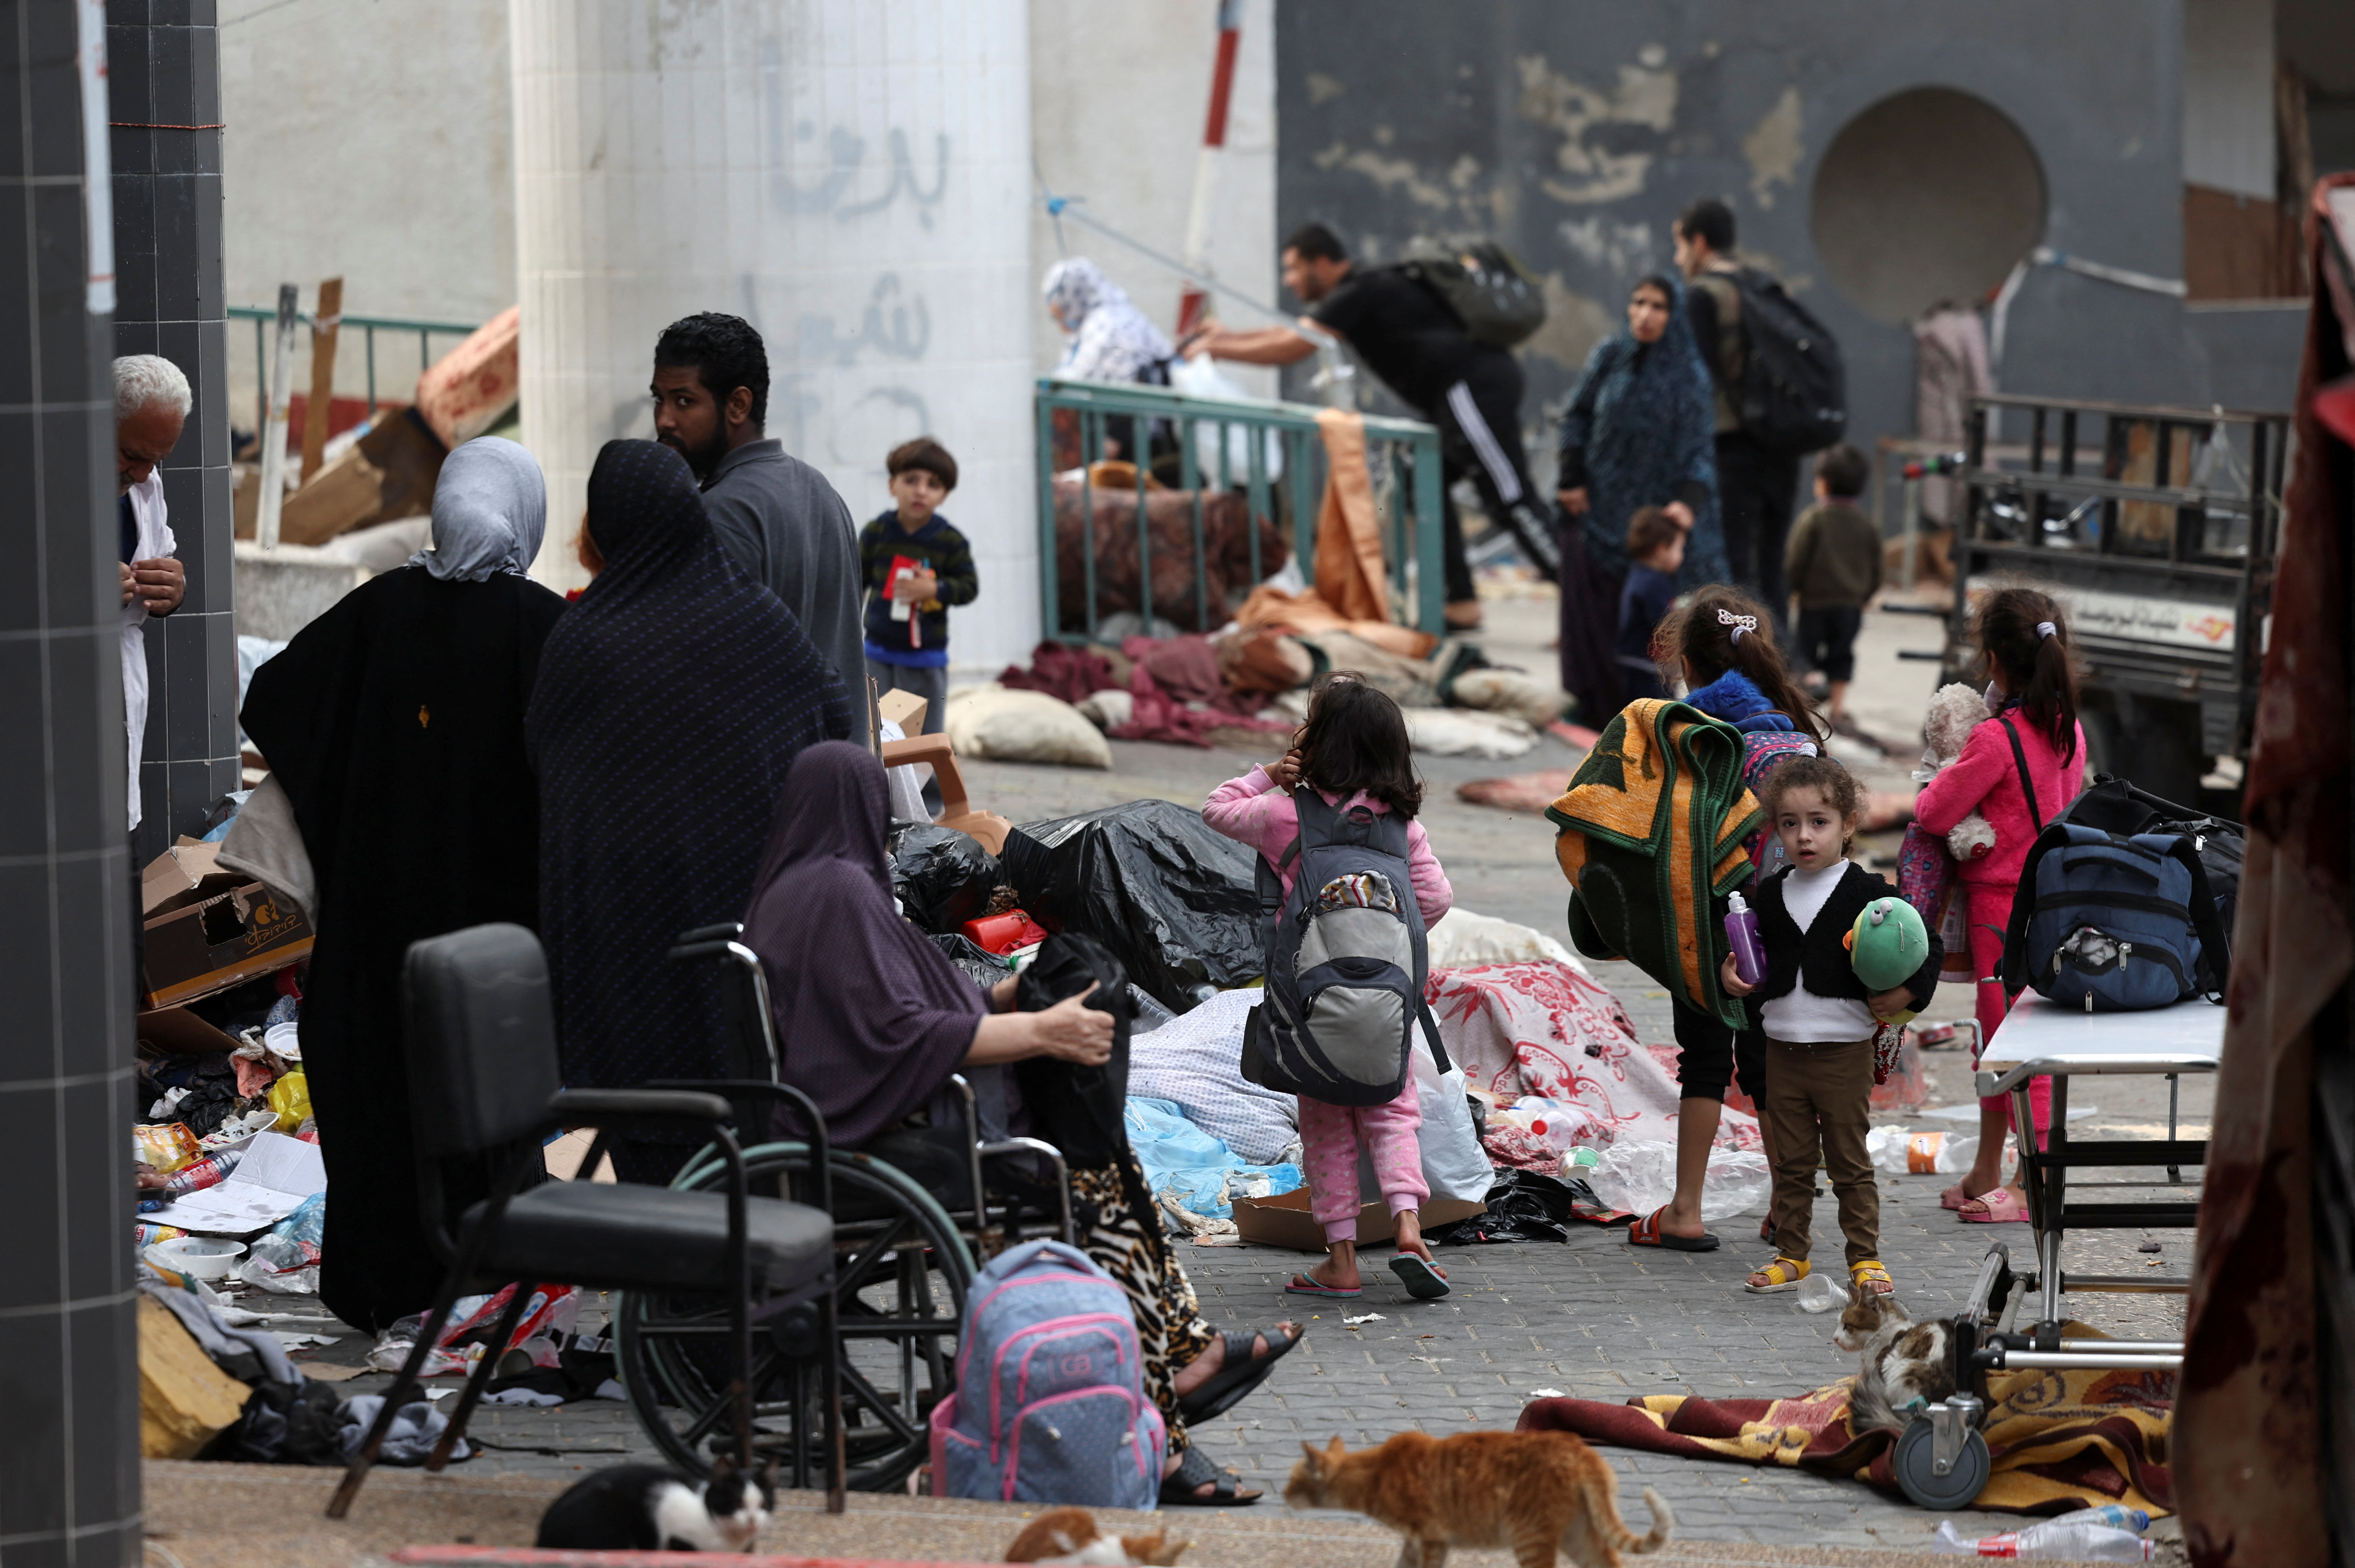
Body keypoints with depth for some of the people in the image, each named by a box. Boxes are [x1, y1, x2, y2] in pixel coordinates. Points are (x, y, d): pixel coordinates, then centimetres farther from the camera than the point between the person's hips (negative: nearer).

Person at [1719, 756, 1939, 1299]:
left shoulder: (1868, 893, -7)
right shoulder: (1770, 895, 6)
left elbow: (1929, 948, -3)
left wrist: (1906, 994, -16)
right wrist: (1729, 974, 1)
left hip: (1845, 1050, -4)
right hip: (1783, 1047, 4)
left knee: (1850, 1162, 3)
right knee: (1791, 1162, 11)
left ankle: (1865, 1258, 10)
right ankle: (1790, 1254, 19)